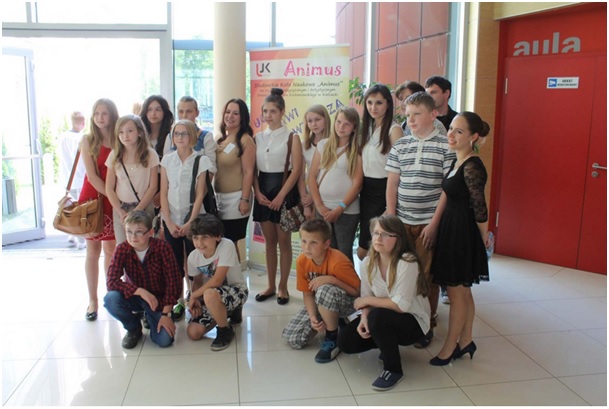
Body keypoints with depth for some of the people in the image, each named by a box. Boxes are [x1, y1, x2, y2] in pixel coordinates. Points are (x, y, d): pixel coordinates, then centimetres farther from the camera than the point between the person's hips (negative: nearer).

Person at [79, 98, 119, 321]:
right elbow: (92, 176, -9)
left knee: (111, 249, 9)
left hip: (114, 200, 1)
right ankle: (93, 301, 11)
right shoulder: (88, 140, -3)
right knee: (93, 249, 4)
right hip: (92, 198, -1)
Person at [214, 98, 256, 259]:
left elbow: (248, 172, -15)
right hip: (219, 196, 7)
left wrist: (245, 199, -19)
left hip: (235, 197, -7)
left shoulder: (245, 140, -10)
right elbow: (215, 170, 14)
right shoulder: (221, 139, 11)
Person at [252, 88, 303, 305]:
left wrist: (280, 196, -15)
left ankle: (283, 287, 15)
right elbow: (253, 169, 7)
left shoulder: (291, 138, -4)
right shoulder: (257, 138, 8)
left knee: (284, 242, 3)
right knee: (269, 241, 11)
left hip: (284, 192, -4)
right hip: (263, 193, 4)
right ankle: (270, 286, 21)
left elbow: (296, 170, -10)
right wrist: (258, 193, -7)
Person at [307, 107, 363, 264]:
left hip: (347, 211, -3)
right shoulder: (323, 145, 7)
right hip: (323, 209, 3)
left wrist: (339, 209, -12)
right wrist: (319, 205, -4)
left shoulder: (357, 151, -1)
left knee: (344, 253, 4)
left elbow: (357, 184, -6)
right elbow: (312, 176, 5)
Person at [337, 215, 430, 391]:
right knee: (345, 341, -10)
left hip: (412, 321, -6)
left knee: (378, 316, -35)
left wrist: (367, 300, -20)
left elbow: (401, 305, -29)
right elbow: (366, 298, -3)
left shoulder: (407, 263, -26)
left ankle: (393, 370, -12)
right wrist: (364, 318, -24)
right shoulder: (368, 262, -7)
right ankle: (389, 344, 17)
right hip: (383, 319, 6)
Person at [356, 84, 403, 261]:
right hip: (366, 189, 7)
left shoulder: (394, 130, -10)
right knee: (365, 250, 12)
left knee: (365, 250, -2)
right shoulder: (367, 128, 12)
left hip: (384, 189, -7)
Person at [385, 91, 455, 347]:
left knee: (426, 275, 5)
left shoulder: (445, 146, -4)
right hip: (401, 221, 3)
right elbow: (392, 184, 8)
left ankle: (427, 326, 20)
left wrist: (434, 223, -11)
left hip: (429, 223, -3)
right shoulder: (400, 146, 8)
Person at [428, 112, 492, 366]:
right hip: (451, 230, 9)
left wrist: (484, 236, -6)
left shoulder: (472, 167, -21)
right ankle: (465, 342, 33)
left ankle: (450, 348, 20)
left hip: (463, 233, -9)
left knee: (457, 294, 5)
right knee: (463, 292, 19)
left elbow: (480, 207, -19)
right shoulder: (457, 162, 8)